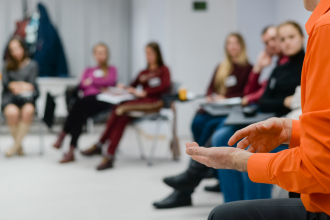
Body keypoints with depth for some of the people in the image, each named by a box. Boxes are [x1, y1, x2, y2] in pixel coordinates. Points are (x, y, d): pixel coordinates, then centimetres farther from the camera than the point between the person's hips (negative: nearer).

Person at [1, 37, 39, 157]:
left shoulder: (32, 65, 11)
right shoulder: (7, 65, 15)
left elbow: (32, 85, 5)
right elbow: (5, 83, 4)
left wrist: (16, 85, -4)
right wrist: (24, 85, -6)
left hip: (27, 97, 0)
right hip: (9, 98, 0)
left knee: (28, 110, -37)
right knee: (12, 112, -36)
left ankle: (16, 145, -25)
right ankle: (19, 146, -17)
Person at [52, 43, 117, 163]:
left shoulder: (112, 70, 24)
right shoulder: (89, 70, 33)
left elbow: (110, 81, 1)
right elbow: (82, 85, 14)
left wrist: (92, 81, 8)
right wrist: (99, 85, -3)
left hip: (103, 101, -3)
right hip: (88, 99, 3)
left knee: (80, 105, -36)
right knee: (80, 113, -36)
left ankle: (63, 135, -31)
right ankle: (71, 151, -44)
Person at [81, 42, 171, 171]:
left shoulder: (163, 70, 11)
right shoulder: (143, 73, 29)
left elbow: (166, 86, -8)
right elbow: (133, 87, 24)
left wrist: (144, 92, -13)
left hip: (153, 103, -5)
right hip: (140, 102, 5)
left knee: (121, 109, -30)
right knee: (122, 117, -29)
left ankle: (100, 145, -26)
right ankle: (109, 157, -33)